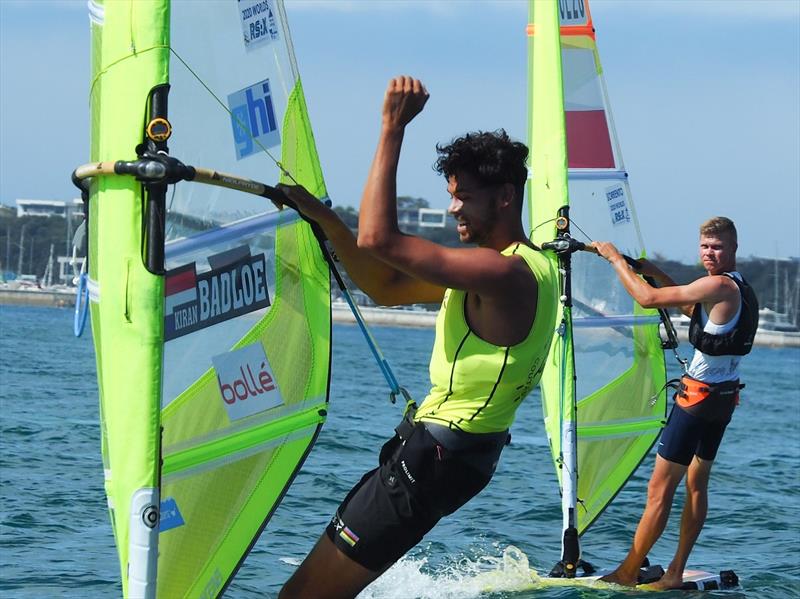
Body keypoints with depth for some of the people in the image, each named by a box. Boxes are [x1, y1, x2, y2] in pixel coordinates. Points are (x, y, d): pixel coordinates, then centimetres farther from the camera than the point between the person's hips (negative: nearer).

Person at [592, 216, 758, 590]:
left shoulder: (720, 286, -19)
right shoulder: (739, 289, 12)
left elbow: (648, 298, -20)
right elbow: (695, 311, 31)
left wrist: (614, 258, -8)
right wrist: (656, 274, 22)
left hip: (698, 397, -10)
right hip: (724, 398, 10)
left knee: (660, 490, -5)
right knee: (696, 483, 14)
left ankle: (627, 573, -1)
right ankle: (674, 574, 17)